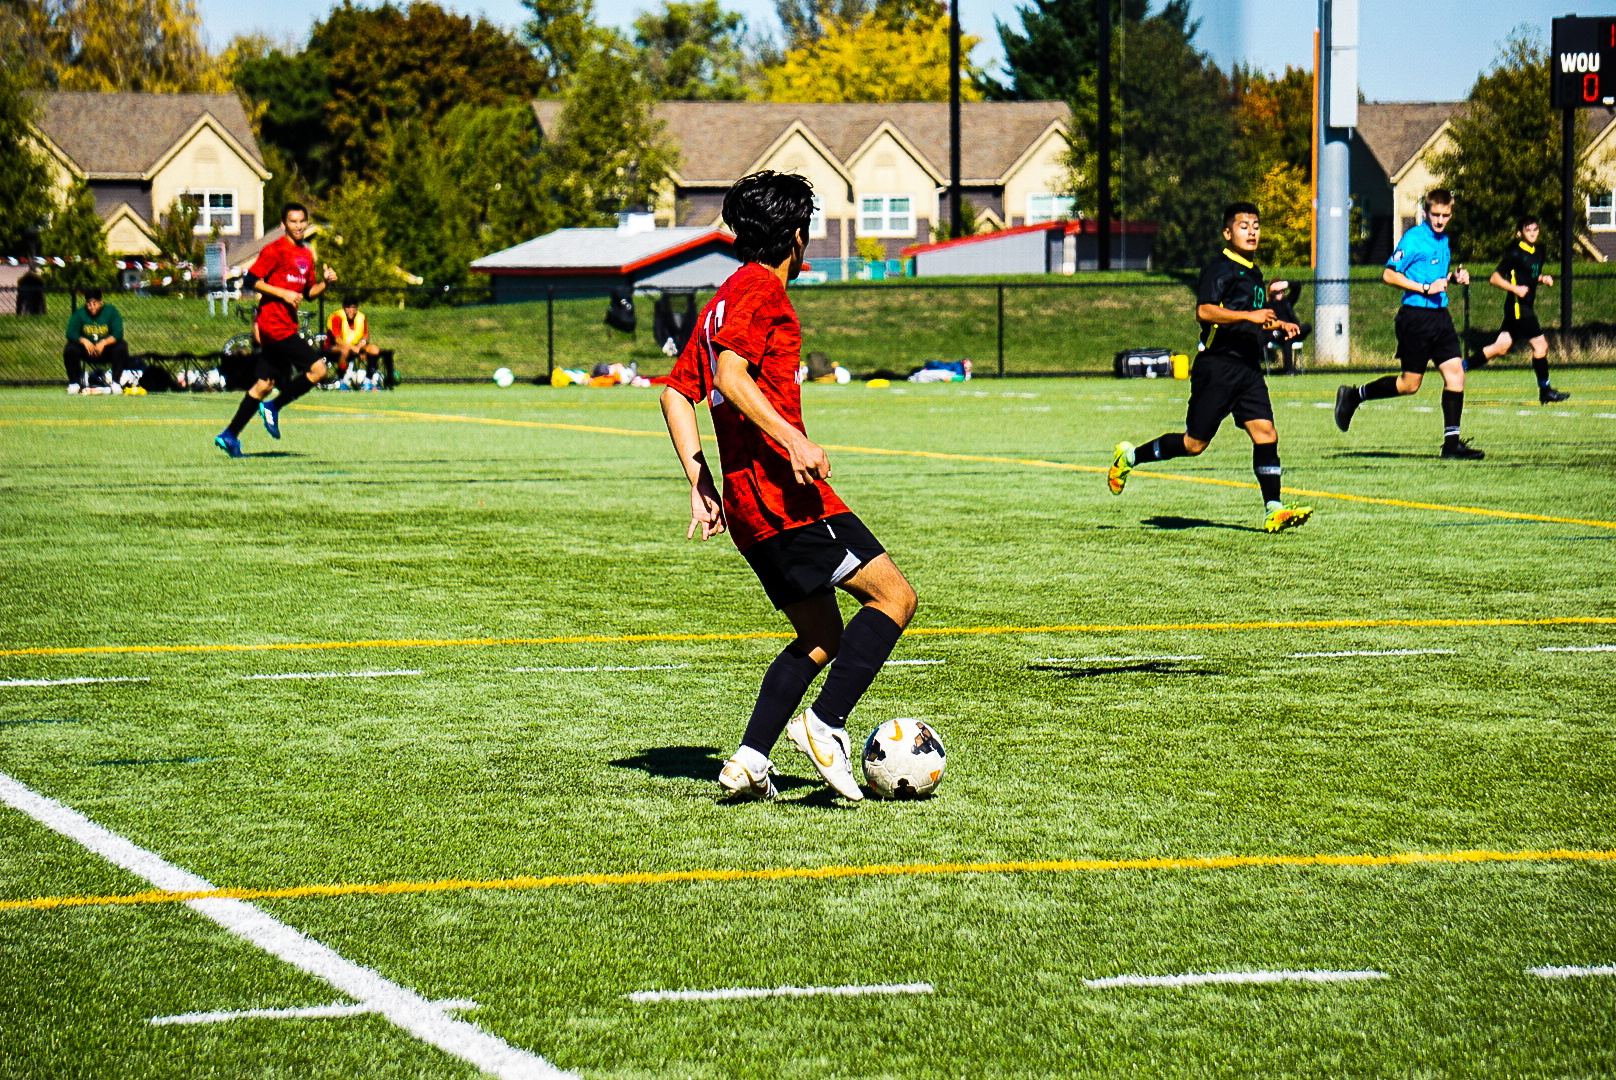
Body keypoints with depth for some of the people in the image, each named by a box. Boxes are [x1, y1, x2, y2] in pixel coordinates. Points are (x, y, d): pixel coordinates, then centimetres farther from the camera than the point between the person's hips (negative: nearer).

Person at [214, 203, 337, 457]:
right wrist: (283, 294, -17)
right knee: (318, 369, -15)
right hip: (274, 325, -9)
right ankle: (273, 408, -4)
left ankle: (230, 436, 14)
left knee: (265, 384, 10)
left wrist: (325, 282, 4)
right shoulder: (275, 251, -9)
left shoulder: (307, 255, 17)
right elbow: (251, 280, -11)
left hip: (288, 327, 9)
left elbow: (308, 292, 23)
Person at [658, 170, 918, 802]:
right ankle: (825, 724, -18)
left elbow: (677, 392, 22)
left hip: (746, 503, 10)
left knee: (821, 636, 15)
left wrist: (702, 486, 20)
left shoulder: (721, 303, 22)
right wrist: (792, 439, -26)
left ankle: (749, 761, 4)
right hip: (784, 491, -10)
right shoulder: (762, 291, -6)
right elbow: (731, 375, -20)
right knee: (893, 596, -9)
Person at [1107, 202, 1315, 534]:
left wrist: (1279, 325, 25)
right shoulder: (1218, 269, -9)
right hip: (1217, 365, -8)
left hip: (1249, 367, 8)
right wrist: (1249, 315, -30)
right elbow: (1204, 311, -25)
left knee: (1265, 432, -7)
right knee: (1195, 442, -3)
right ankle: (1129, 457, 17)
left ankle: (1273, 511, -9)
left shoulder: (1254, 273, 20)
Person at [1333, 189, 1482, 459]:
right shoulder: (1414, 238, -11)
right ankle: (1353, 396, 18)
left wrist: (1454, 277, 10)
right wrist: (1426, 288, -18)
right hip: (1416, 317, -7)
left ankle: (1452, 442, 0)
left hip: (1440, 314, 7)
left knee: (1455, 371, -3)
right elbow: (1389, 274, -14)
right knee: (1409, 384, -2)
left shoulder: (1443, 240, 15)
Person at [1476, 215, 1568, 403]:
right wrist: (1515, 288, -24)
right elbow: (1494, 278, -13)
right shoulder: (1515, 253, -12)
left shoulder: (1536, 253, 14)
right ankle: (1545, 391, -1)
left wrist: (1543, 279, 8)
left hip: (1526, 308, 9)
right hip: (1518, 307, -9)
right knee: (1540, 344, -8)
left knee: (1500, 348, 8)